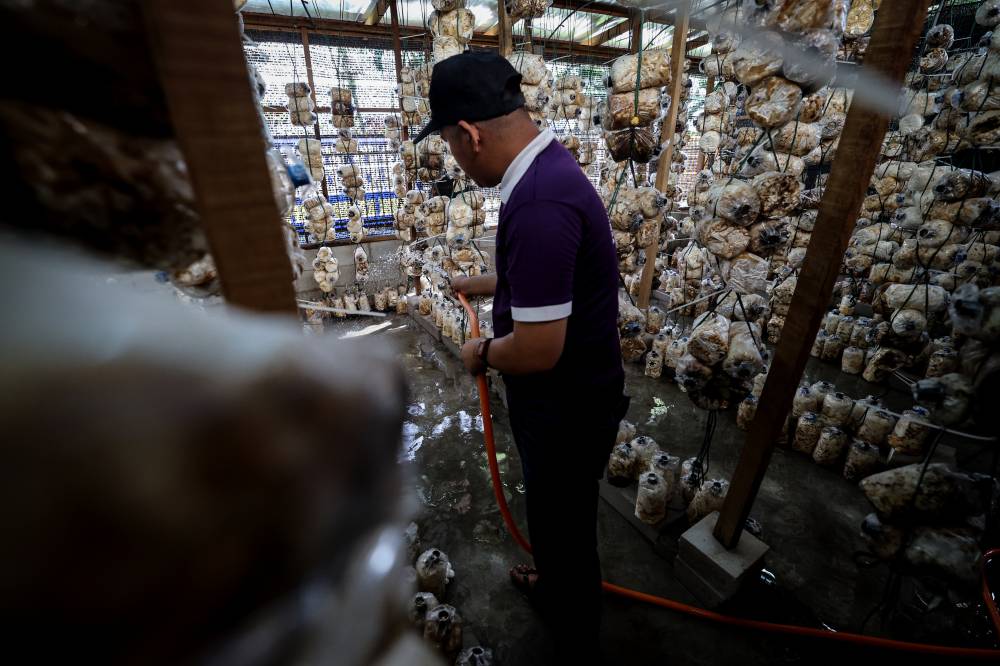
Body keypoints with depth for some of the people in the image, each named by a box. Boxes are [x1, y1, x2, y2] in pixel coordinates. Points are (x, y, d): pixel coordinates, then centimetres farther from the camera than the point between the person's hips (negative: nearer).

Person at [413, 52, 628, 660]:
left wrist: (482, 353, -11)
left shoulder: (539, 203, -31)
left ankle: (576, 644, 50)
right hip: (561, 398, 9)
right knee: (552, 513, 32)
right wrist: (481, 284, 26)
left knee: (568, 527, 18)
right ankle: (551, 583, 63)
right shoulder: (546, 167, 3)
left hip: (567, 409, -9)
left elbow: (535, 351, -31)